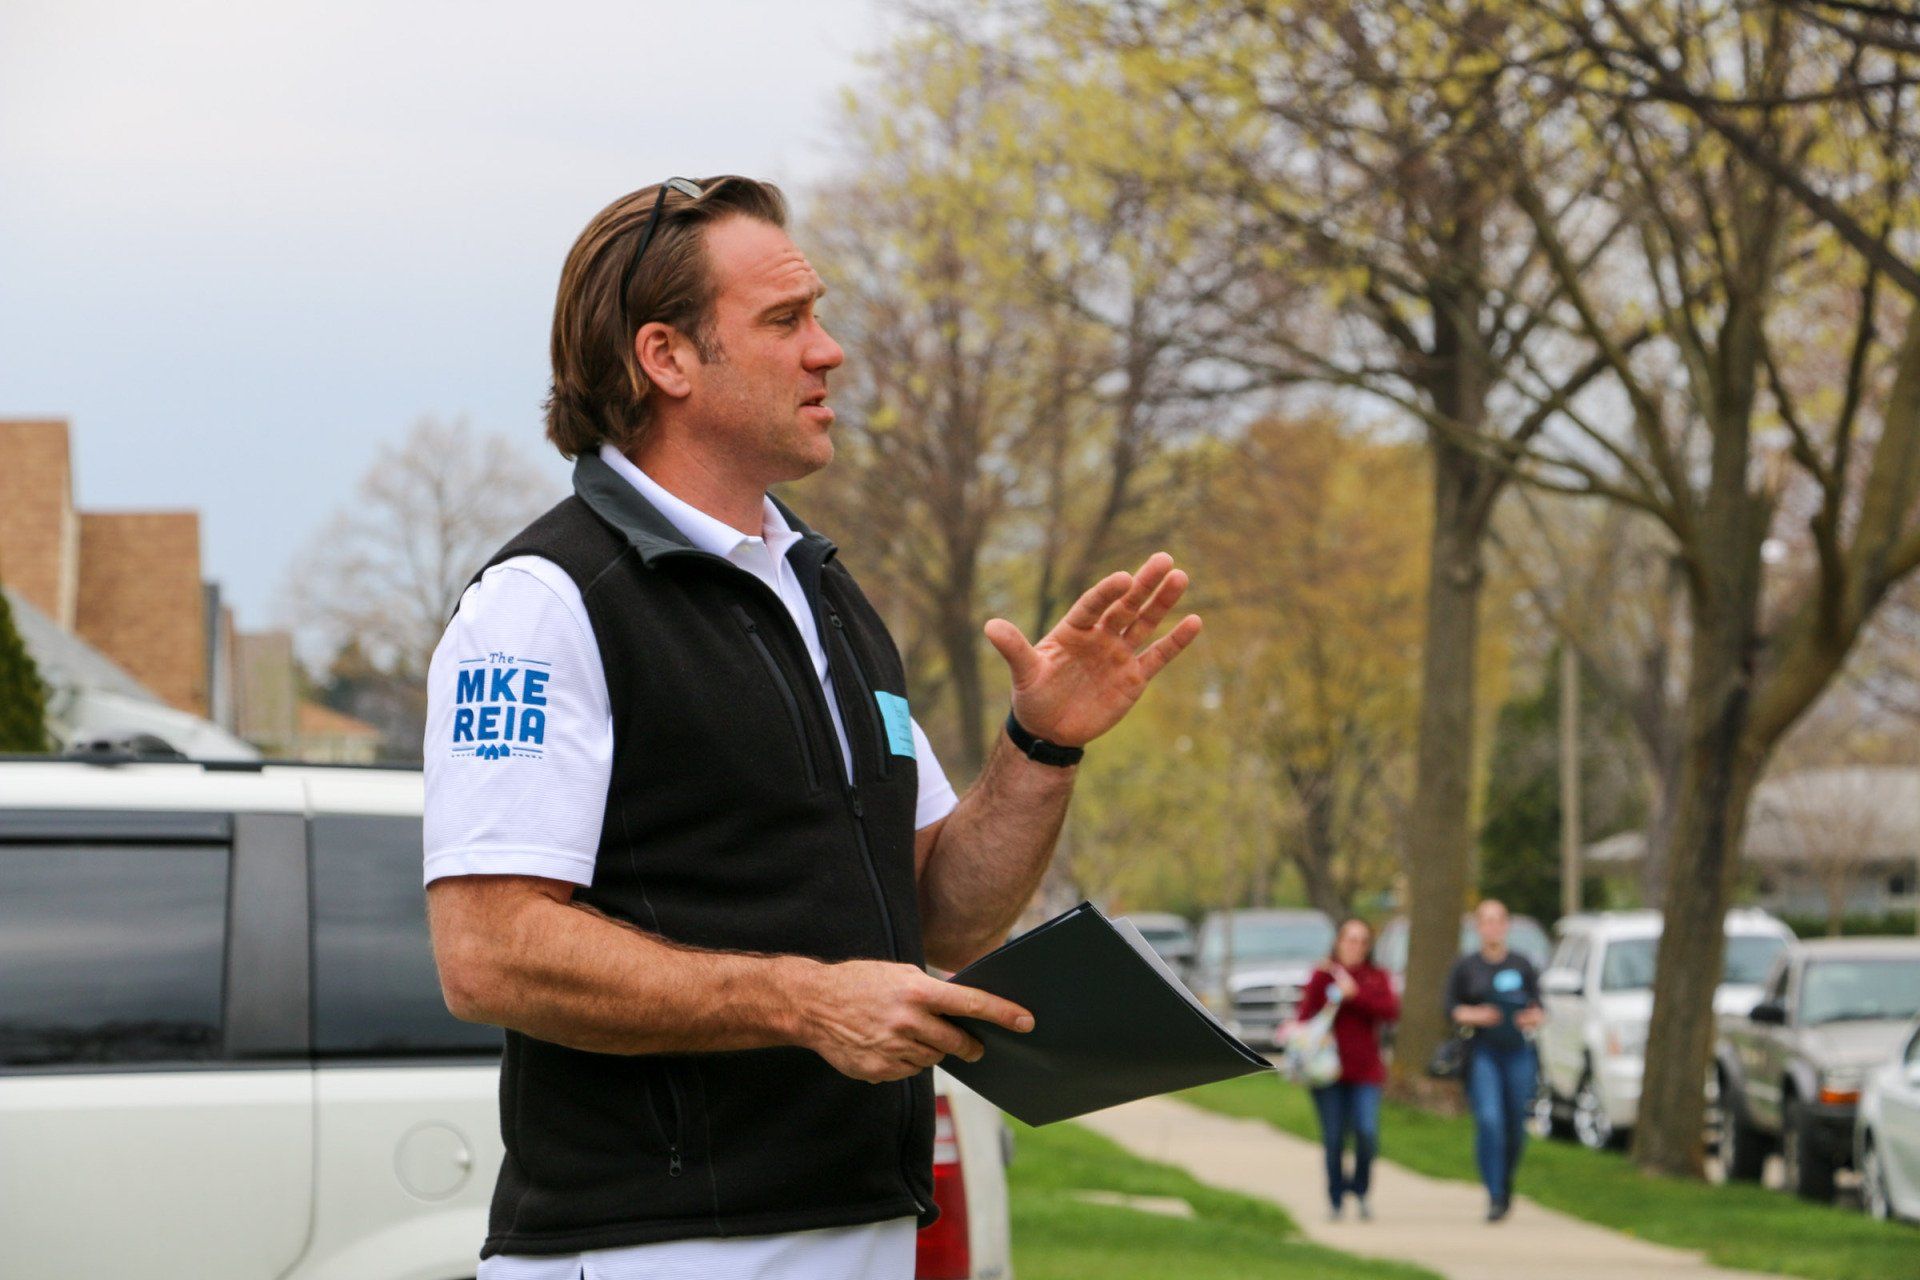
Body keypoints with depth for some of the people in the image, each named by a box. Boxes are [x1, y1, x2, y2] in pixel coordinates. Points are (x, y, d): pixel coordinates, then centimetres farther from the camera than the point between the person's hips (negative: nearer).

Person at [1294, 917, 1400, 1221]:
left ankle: (1360, 1190, 8)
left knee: (1367, 1133, -14)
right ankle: (1335, 1200, 16)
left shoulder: (1377, 977, 11)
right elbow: (1305, 1014, -1)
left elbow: (1391, 1010, -5)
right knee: (1334, 1139, 0)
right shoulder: (1321, 975, 7)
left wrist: (1355, 994, -12)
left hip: (1365, 1072, 0)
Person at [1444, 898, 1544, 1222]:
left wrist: (1534, 1018, -12)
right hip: (1481, 1051, -2)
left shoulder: (1522, 965, 10)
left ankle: (1506, 1183, 31)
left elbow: (1538, 1009, 11)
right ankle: (1494, 1196, -14)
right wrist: (1472, 1015, -15)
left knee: (1515, 1126, 5)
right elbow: (1451, 1008, 5)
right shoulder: (1465, 966, 5)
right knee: (1489, 1120, -17)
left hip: (1518, 1052, 2)